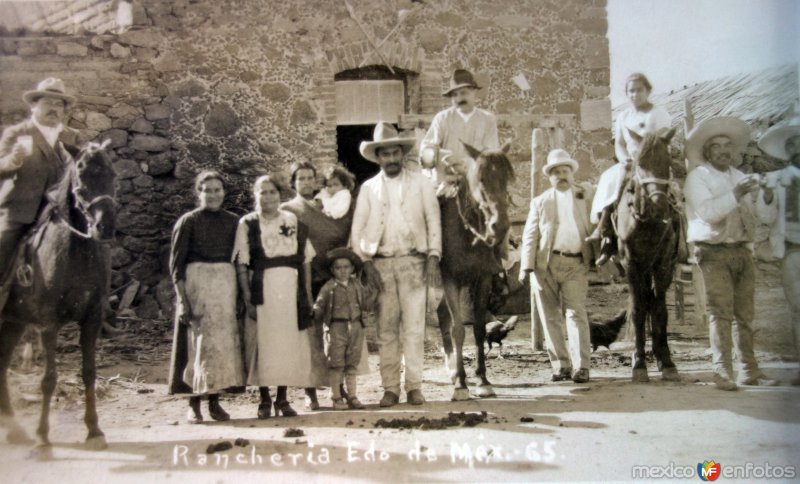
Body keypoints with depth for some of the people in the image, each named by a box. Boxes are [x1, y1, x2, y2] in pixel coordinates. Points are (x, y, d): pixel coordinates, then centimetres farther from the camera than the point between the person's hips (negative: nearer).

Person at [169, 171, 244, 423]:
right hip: (196, 283, -3)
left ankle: (215, 401, 12)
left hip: (227, 285, 3)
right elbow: (176, 263, -2)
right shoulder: (188, 221, 1)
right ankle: (194, 404, 4)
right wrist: (182, 299, -11)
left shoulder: (233, 222, 10)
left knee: (224, 341, 3)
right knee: (199, 343, -3)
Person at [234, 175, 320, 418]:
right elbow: (241, 264, -2)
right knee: (262, 343, -2)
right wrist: (248, 298, -11)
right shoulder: (247, 224, 3)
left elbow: (306, 260, 10)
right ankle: (264, 399, 11)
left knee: (289, 343, 3)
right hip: (262, 289, -2)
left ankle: (283, 398, 15)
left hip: (291, 288, 2)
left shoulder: (294, 222, 10)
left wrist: (307, 293, 4)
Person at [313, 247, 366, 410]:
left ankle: (352, 396, 14)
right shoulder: (329, 287, -5)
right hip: (336, 327, -4)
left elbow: (363, 302, 20)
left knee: (352, 363, 8)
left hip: (356, 326, 4)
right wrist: (318, 322, 1)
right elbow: (319, 307, 0)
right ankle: (337, 398, 7)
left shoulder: (356, 284, 8)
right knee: (337, 364, 0)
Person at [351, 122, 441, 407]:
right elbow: (357, 229, 8)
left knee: (414, 327, -3)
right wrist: (366, 263, -4)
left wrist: (433, 258, -5)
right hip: (380, 263, 1)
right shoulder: (369, 188, 11)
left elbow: (433, 221, 6)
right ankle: (390, 388, 7)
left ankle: (414, 386, 4)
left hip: (413, 261, -1)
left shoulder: (421, 183, 10)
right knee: (386, 329, 2)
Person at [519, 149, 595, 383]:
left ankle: (581, 366, -7)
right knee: (550, 318, 2)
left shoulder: (586, 196, 15)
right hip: (545, 265, 1)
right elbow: (530, 235, 5)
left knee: (576, 314, -8)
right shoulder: (540, 201, 14)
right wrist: (526, 266, -5)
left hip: (575, 265, -1)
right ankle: (561, 365, 9)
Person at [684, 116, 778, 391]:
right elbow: (707, 212, -14)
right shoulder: (697, 177, 1)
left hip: (742, 251, 5)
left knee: (745, 314, 5)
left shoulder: (740, 177, 20)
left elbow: (754, 218, 22)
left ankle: (749, 370, 9)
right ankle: (722, 372, -8)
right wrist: (735, 195, -21)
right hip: (714, 252, -5)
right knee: (720, 313, -9)